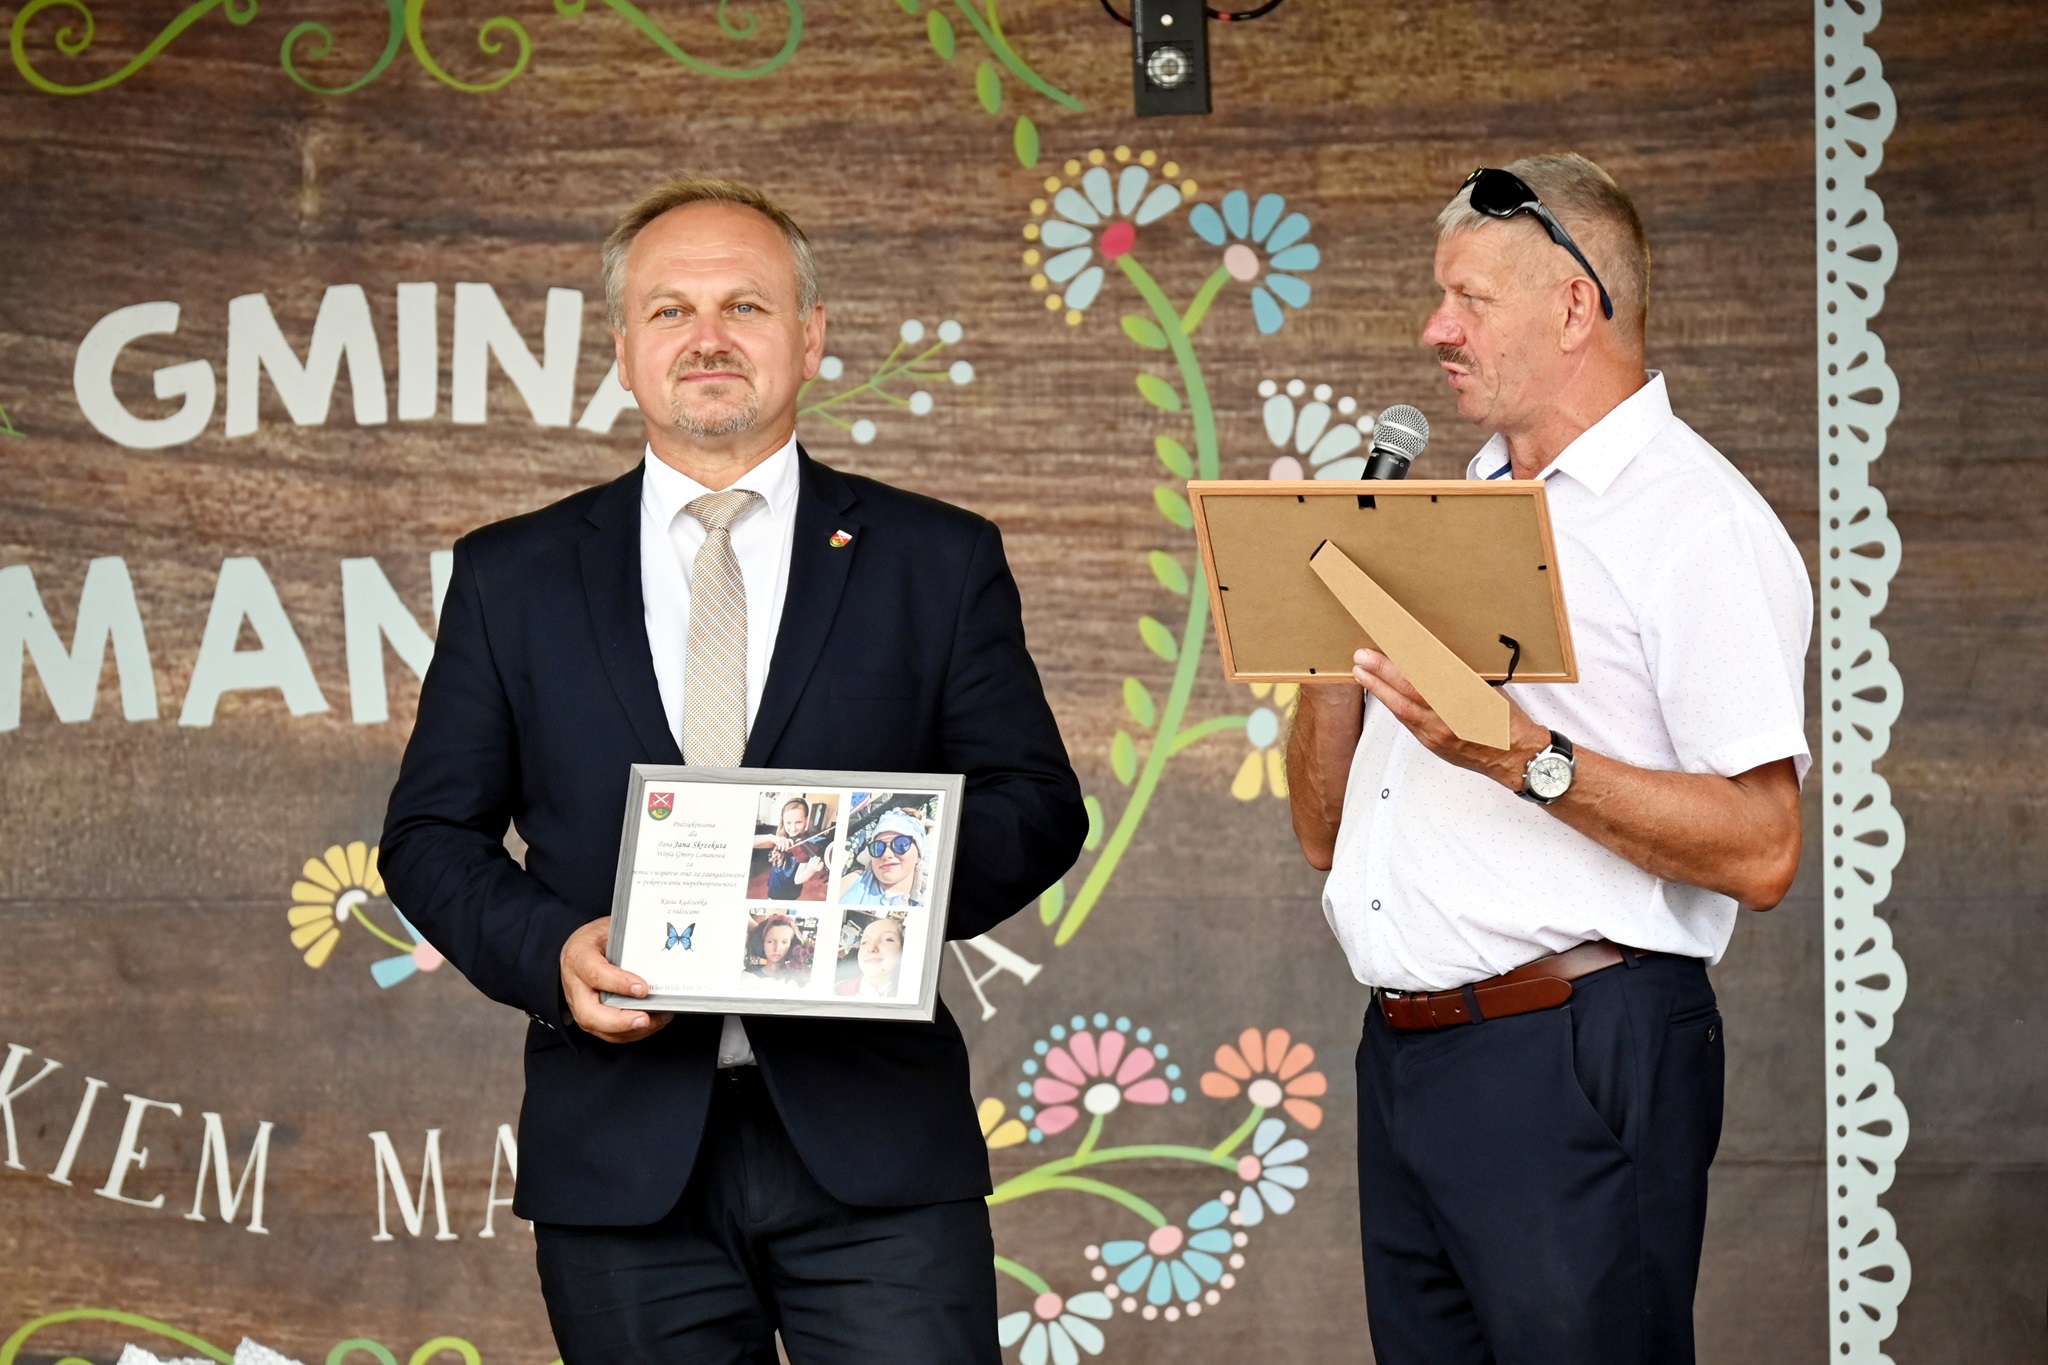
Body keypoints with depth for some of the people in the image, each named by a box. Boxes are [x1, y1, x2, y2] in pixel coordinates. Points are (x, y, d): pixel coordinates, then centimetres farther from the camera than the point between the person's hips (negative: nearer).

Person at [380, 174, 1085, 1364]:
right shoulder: (513, 578, 10)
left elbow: (1038, 806, 6)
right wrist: (550, 952, -9)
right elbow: (433, 833, 10)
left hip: (873, 1142, -1)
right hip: (623, 1160, 1)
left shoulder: (939, 562, 8)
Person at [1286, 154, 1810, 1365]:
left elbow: (1760, 852, -18)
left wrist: (1528, 761, -24)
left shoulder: (1696, 521, -8)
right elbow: (1325, 834, 17)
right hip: (1405, 1058, 8)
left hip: (1575, 1058, -8)